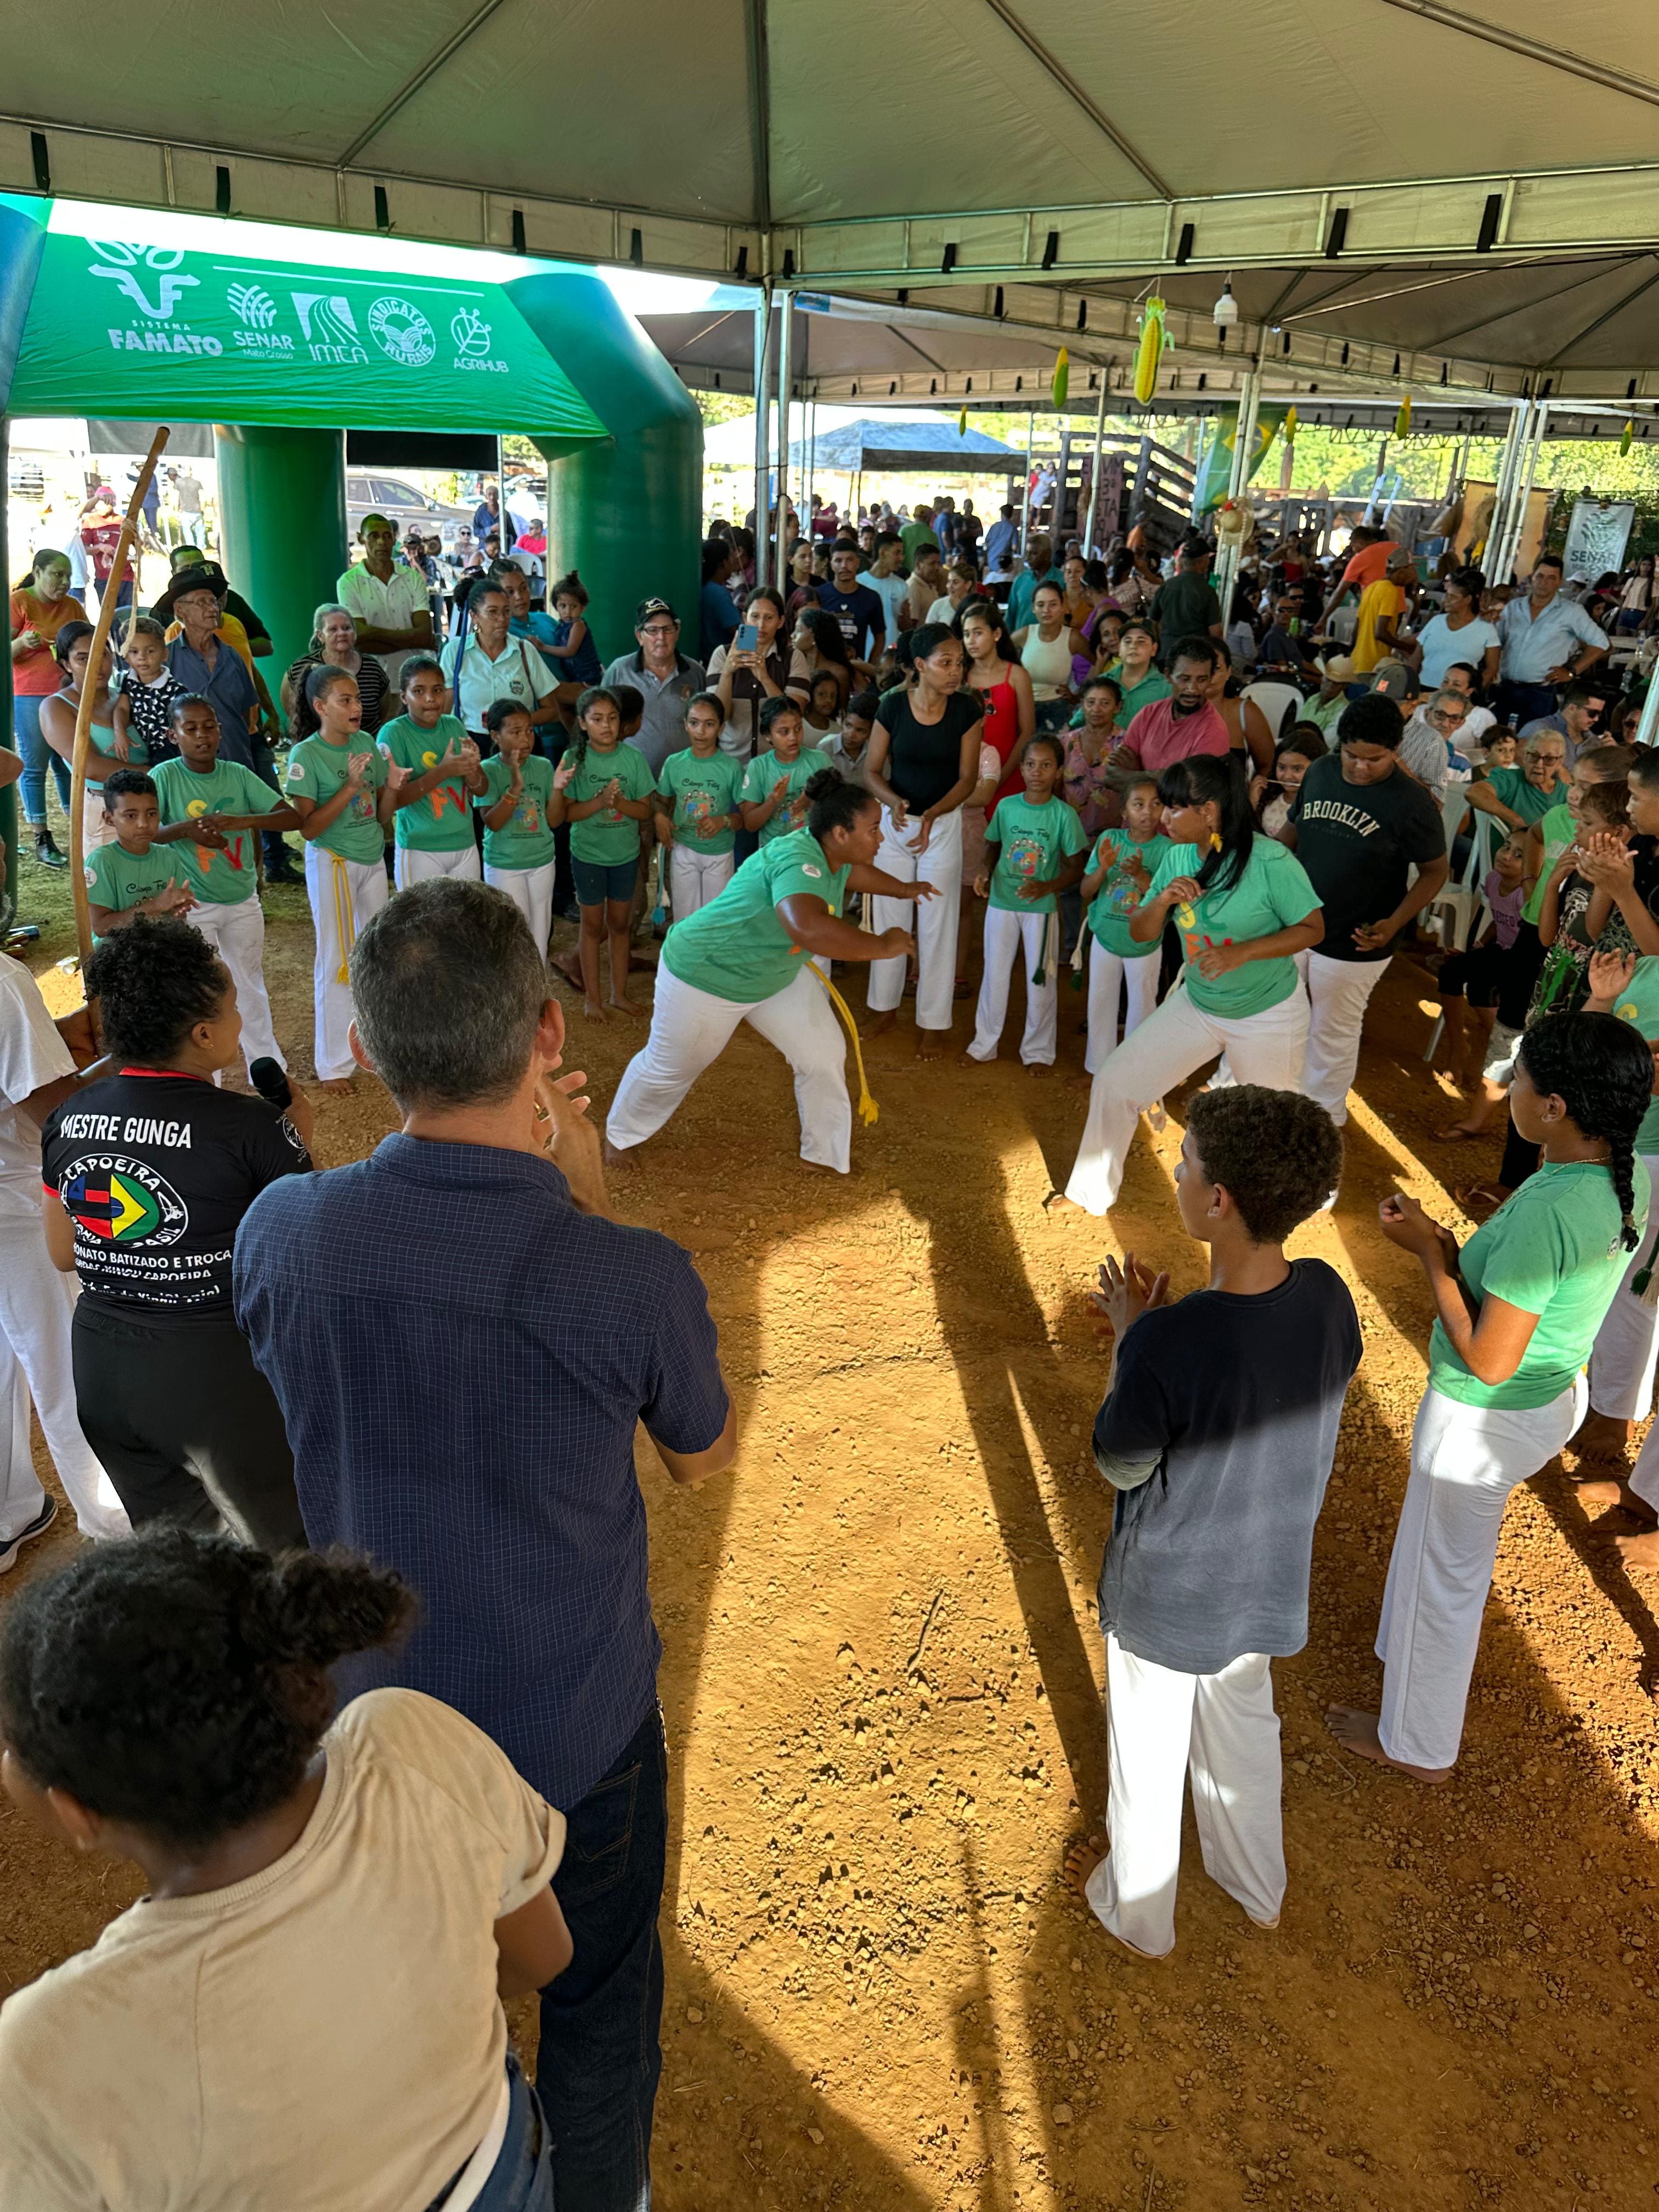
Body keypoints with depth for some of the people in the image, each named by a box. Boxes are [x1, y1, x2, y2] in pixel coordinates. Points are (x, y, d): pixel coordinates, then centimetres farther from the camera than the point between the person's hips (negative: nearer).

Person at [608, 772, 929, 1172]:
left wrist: (904, 890, 31)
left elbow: (850, 871, 18)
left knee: (824, 1057, 4)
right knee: (670, 1068, 14)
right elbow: (809, 929, -59)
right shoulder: (797, 858, -38)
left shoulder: (831, 852, -10)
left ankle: (825, 1154, 24)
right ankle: (619, 1134, 41)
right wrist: (882, 946, -48)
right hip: (705, 975, -8)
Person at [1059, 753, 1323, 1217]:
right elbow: (1140, 934, -1)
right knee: (1114, 1084, 1)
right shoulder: (1179, 857, -7)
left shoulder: (1271, 861, -24)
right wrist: (1161, 902, -23)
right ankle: (1093, 1192, 20)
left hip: (1268, 1015, -5)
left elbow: (1312, 929, -17)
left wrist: (1242, 952, -30)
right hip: (1196, 1005, 5)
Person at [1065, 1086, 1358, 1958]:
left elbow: (1119, 1463, -19)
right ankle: (1257, 1888, 57)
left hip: (1165, 1593, -5)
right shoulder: (1328, 1298, -20)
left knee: (1148, 1753, 22)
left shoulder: (1166, 1345, -38)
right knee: (1245, 1725, 32)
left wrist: (1128, 1335, -12)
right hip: (1265, 1582, 5)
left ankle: (1138, 1912, 49)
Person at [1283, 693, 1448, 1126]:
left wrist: (1395, 923, -24)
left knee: (1331, 1035, 13)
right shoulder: (1320, 773, -3)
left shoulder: (1412, 805, -18)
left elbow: (1436, 871, -9)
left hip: (1354, 946, -5)